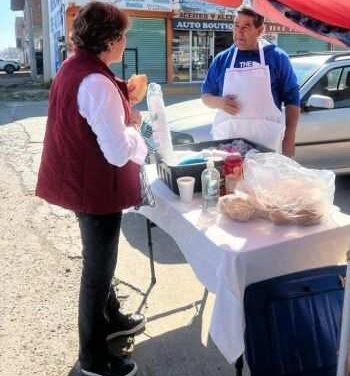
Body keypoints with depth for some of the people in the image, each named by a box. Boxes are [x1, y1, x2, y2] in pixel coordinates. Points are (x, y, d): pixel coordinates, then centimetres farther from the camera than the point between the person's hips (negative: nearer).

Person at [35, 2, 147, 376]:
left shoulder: (72, 68, 5)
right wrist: (132, 125, -8)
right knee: (97, 268, 6)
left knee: (100, 259, 25)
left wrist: (120, 102, 6)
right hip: (96, 186, -10)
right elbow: (119, 152, -28)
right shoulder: (97, 82, -25)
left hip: (79, 180, 10)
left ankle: (110, 319, 47)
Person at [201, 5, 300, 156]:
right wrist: (219, 102, -8)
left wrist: (289, 138, -4)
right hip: (228, 138, 2)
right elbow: (205, 95, 16)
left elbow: (292, 99, 4)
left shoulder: (276, 57, 3)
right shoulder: (222, 59, 9)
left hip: (267, 140, -1)